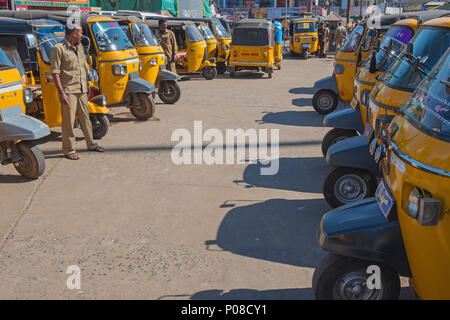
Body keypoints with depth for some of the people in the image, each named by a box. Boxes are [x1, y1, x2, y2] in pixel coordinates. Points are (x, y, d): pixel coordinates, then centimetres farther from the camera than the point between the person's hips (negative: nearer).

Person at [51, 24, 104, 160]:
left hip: (82, 90, 7)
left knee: (85, 118, 17)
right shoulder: (58, 49, -10)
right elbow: (55, 72, -13)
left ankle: (91, 144, 30)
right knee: (68, 122, -2)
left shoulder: (80, 47, 14)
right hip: (69, 91, -7)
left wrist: (87, 85, 19)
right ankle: (69, 150, 7)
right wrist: (61, 92, -18)